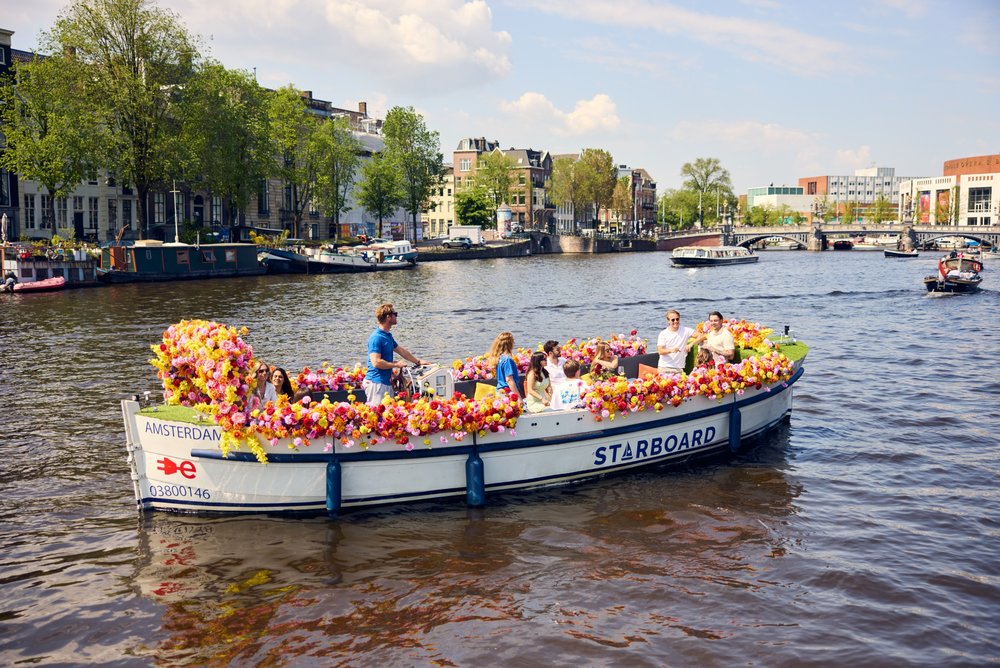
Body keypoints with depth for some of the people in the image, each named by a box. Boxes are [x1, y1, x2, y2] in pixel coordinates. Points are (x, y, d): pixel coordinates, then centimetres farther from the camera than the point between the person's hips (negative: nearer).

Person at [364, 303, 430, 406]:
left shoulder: (388, 335, 14)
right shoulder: (376, 338, -16)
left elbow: (401, 350, 29)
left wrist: (418, 361, 35)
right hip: (376, 383, -10)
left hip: (386, 382, 10)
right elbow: (376, 362, -24)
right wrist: (396, 364, -12)